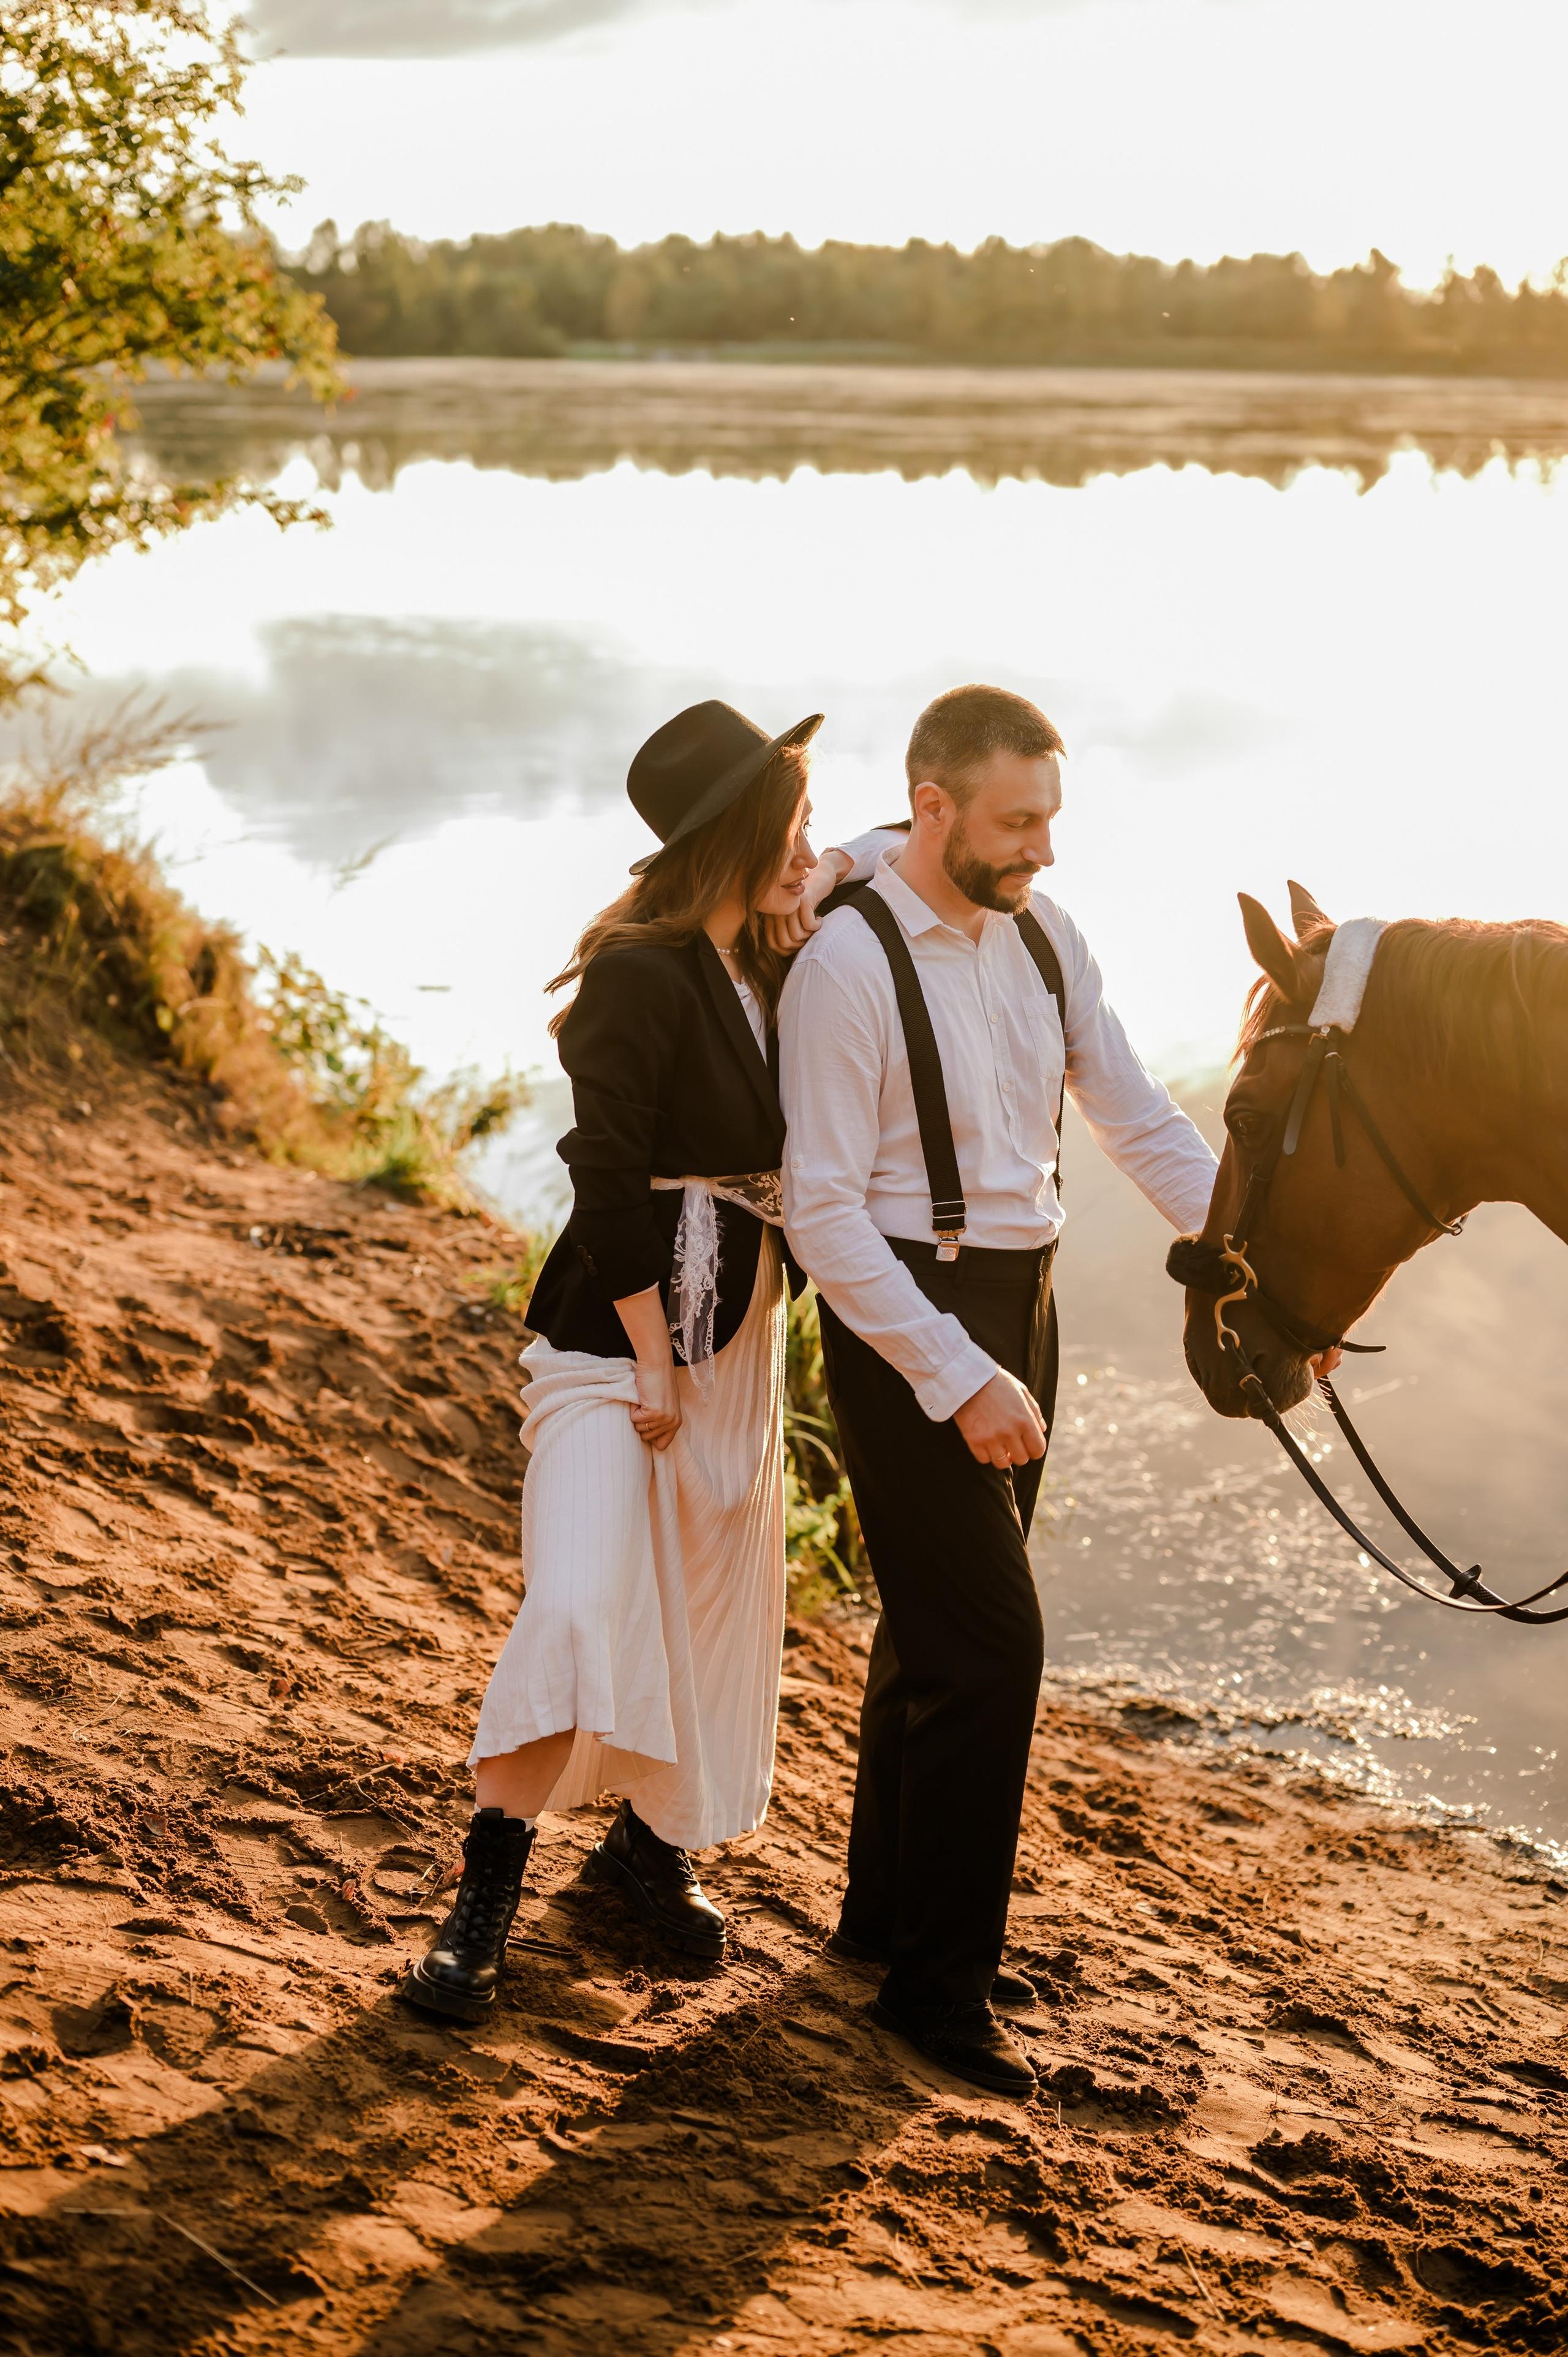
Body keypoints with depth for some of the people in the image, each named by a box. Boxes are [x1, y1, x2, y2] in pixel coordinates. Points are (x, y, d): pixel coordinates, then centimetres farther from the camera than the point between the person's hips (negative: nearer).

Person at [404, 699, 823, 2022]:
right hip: (618, 1330, -8)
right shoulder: (641, 974, -18)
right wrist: (655, 1364, -16)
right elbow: (609, 1179, -19)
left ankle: (652, 1841, 34)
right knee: (584, 1599, -17)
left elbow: (775, 1157, 9)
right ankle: (489, 1892, -3)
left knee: (716, 1608, 15)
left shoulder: (772, 979, 5)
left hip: (739, 1331, 8)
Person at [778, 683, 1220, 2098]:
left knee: (941, 1628, 18)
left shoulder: (1045, 936, 4)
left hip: (1023, 1303, 8)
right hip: (904, 1320, -8)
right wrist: (963, 1382, -22)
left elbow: (1139, 1120, 7)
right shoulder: (849, 963, -18)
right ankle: (940, 1983, 5)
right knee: (991, 1641, -8)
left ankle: (886, 1910, 36)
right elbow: (821, 1212, -19)